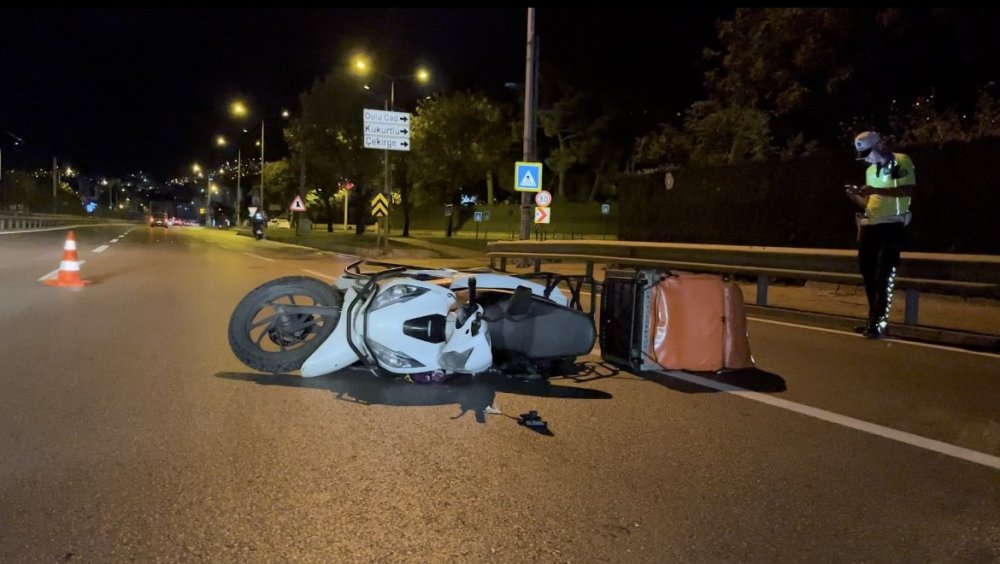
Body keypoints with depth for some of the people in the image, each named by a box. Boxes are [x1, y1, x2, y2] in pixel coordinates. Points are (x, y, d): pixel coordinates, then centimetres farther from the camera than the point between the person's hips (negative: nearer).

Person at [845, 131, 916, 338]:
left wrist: (876, 190, -23)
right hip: (870, 226, 7)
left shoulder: (901, 161, -3)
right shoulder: (870, 171, 18)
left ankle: (879, 323, -6)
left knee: (884, 277, -9)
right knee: (868, 274, 8)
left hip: (892, 226, -7)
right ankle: (874, 319, 17)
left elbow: (909, 190, -16)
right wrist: (856, 196, 2)